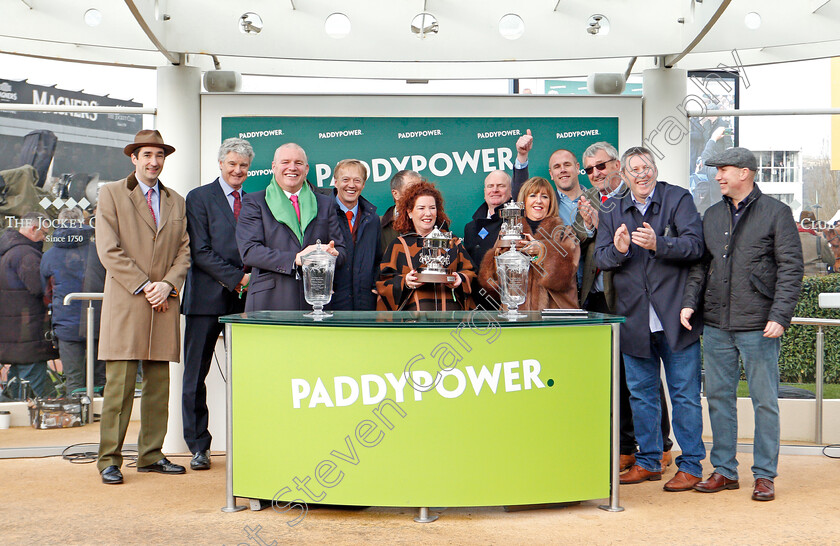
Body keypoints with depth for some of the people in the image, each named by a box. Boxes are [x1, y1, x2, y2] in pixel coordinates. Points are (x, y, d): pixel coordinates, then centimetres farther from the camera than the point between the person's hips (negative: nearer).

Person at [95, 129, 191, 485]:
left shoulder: (176, 202, 18)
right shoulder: (111, 194, 5)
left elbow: (184, 251, 12)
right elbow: (109, 249, -4)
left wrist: (168, 284, -6)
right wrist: (143, 286, -10)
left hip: (164, 304, 4)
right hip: (125, 302, -4)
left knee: (159, 385, 5)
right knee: (119, 384, -5)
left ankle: (151, 455, 13)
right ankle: (109, 460, 2)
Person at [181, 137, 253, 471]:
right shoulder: (199, 198, 2)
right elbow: (201, 251, -6)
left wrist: (252, 280, -2)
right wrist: (236, 278, -12)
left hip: (244, 298, 3)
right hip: (207, 297, -3)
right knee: (195, 375, 2)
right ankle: (198, 446, 13)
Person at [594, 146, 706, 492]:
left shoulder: (678, 199, -1)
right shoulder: (612, 213, 11)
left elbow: (694, 245, -12)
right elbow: (600, 259, 4)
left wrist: (658, 244, -27)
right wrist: (617, 250, -17)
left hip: (675, 316, -4)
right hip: (634, 318, 4)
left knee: (684, 393, 2)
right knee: (641, 393, 13)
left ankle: (690, 465, 13)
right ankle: (648, 461, 26)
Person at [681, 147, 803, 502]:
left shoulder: (776, 213, -1)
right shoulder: (712, 216, 13)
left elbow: (791, 268, -5)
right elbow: (700, 264, 16)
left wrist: (779, 315, -14)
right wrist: (690, 302, 1)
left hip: (758, 326, -5)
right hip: (715, 325, 5)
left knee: (765, 402, 2)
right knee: (719, 398, 9)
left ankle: (764, 475, 12)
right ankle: (724, 470, 20)